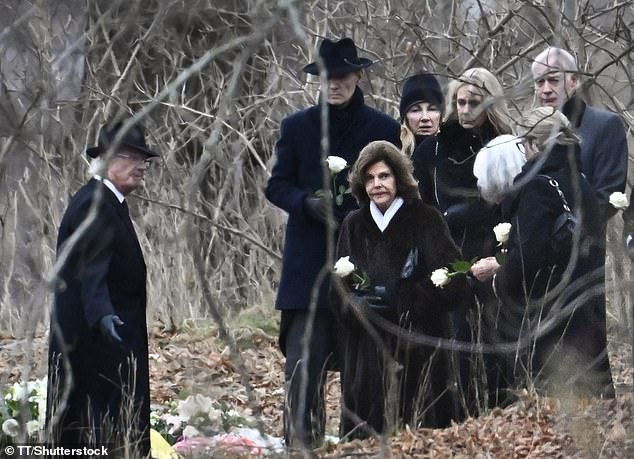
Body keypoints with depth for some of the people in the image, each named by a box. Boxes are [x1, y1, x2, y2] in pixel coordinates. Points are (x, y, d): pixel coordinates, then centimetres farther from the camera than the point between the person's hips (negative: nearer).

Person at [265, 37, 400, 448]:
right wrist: (308, 202, -12)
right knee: (304, 361, -10)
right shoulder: (297, 127, 8)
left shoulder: (384, 129, 5)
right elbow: (277, 185, 9)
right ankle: (301, 441, -10)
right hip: (310, 263, 0)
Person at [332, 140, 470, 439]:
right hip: (366, 354, 3)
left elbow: (452, 285, -8)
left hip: (416, 349, -3)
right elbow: (338, 293, 11)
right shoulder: (354, 225, 11)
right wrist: (358, 303, -12)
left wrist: (396, 298, -15)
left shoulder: (425, 220, -1)